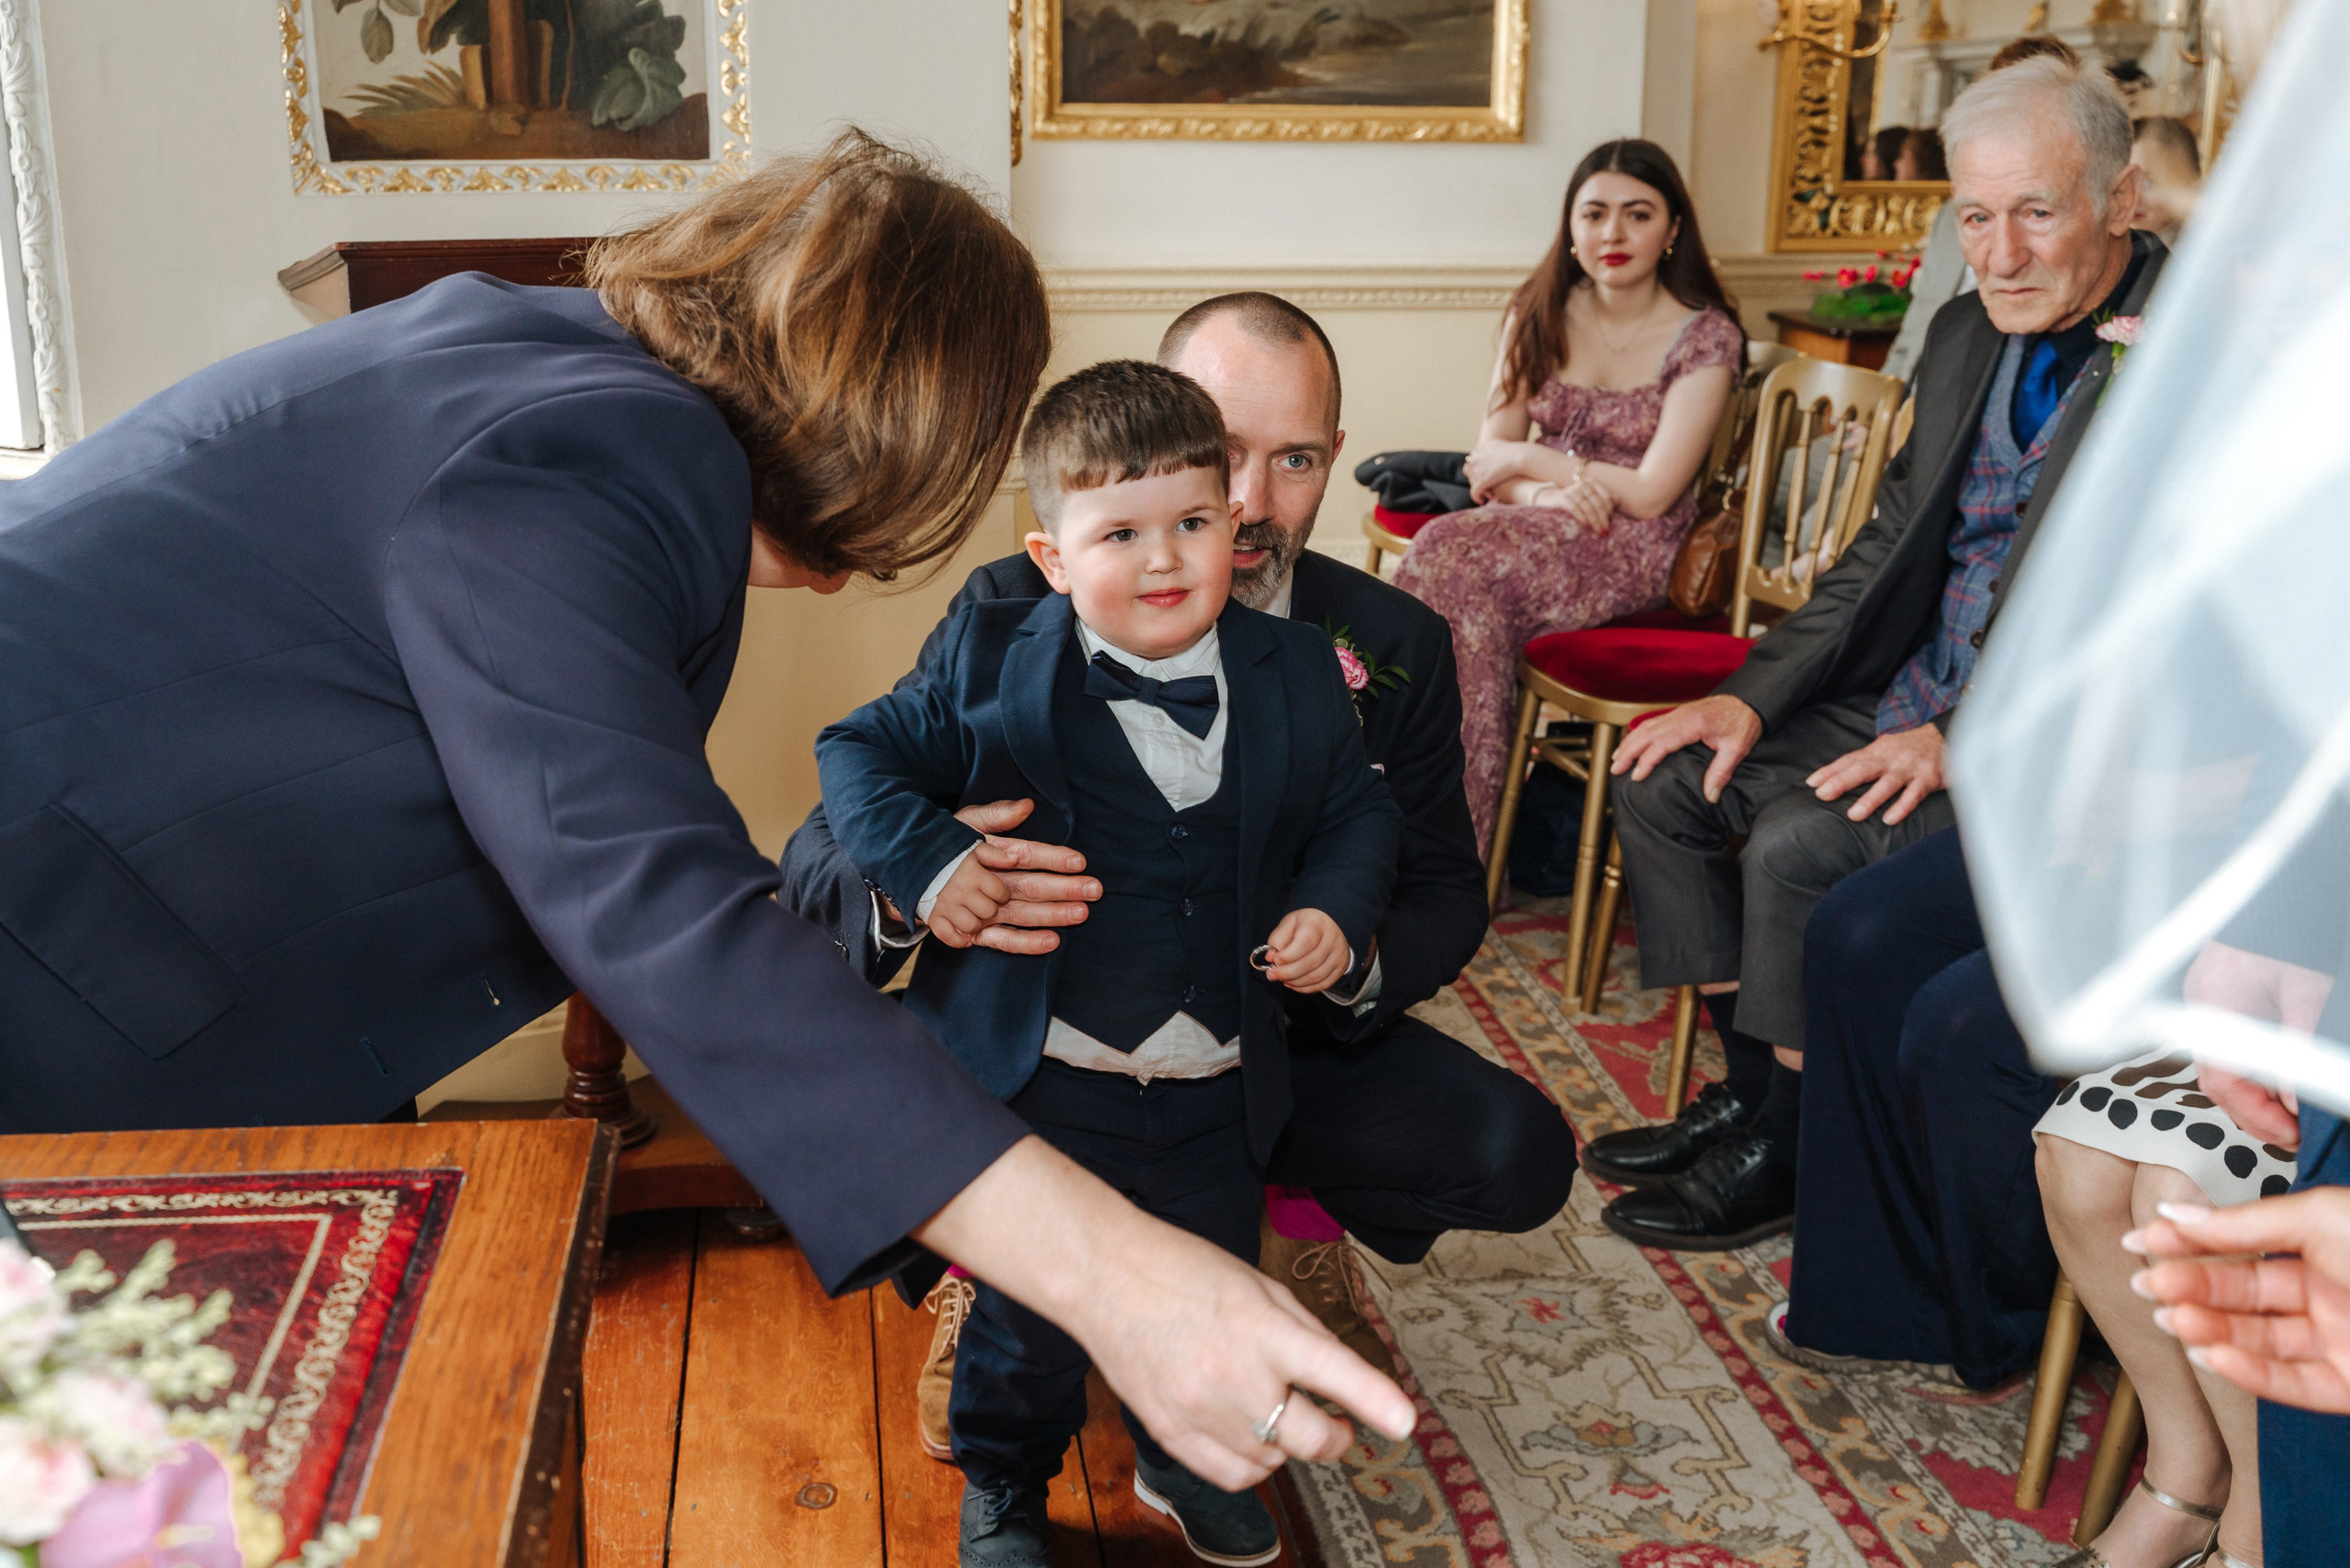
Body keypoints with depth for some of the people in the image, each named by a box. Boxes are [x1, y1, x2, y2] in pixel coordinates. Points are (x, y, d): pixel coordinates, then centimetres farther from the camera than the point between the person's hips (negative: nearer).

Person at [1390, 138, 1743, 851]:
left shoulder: (1705, 338, -6)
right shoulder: (1540, 315, 9)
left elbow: (1650, 493, -11)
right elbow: (1489, 456, 5)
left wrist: (1531, 458, -6)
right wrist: (1544, 491, -16)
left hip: (1636, 553, -4)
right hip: (1542, 528, 4)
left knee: (1453, 555, -31)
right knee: (1472, 597, -33)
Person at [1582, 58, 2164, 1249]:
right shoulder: (1968, 336, 9)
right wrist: (1753, 695, 1)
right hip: (1918, 699, 9)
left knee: (1802, 843, -26)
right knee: (1666, 781, -1)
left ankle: (1782, 1151, -4)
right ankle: (1749, 1088, 9)